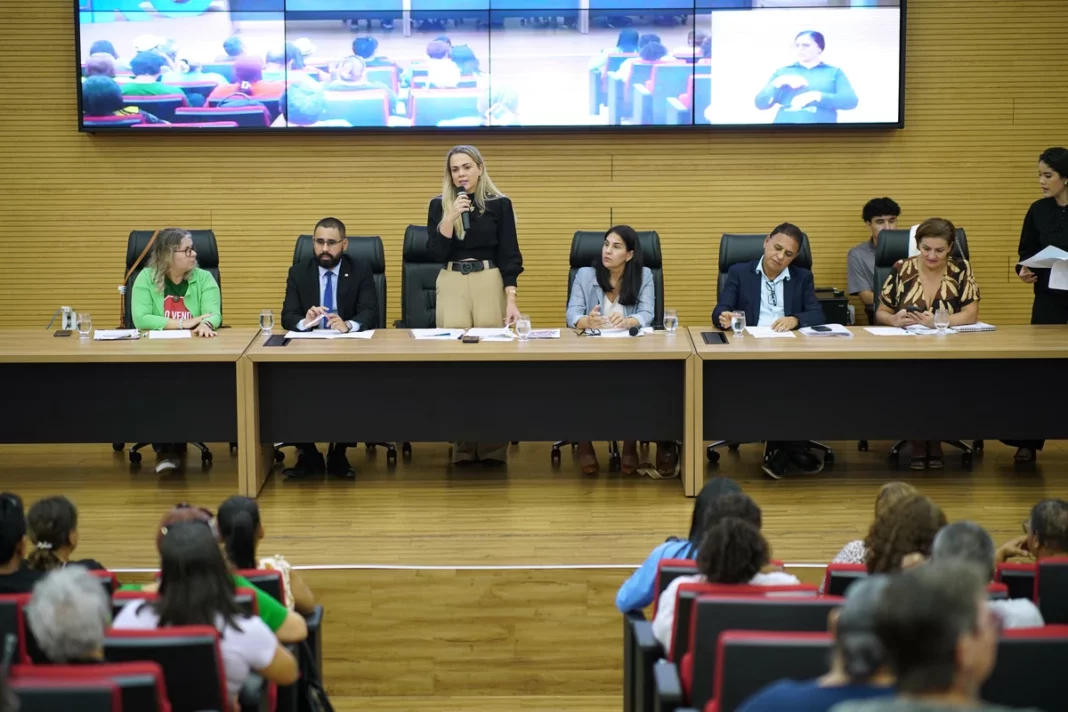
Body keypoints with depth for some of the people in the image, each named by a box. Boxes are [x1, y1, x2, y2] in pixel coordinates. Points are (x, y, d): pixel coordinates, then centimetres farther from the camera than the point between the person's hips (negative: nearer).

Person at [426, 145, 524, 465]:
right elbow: (436, 253, -4)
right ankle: (463, 445, 4)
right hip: (452, 285, 1)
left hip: (490, 284, -1)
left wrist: (511, 300, -9)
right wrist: (450, 217, -15)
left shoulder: (499, 204, 1)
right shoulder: (439, 205, 5)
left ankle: (493, 445, 4)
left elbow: (509, 255, -1)